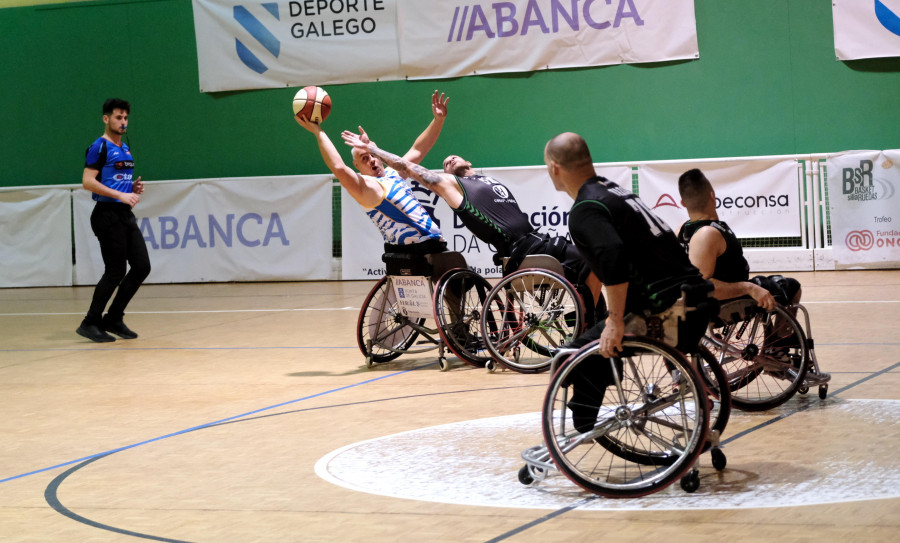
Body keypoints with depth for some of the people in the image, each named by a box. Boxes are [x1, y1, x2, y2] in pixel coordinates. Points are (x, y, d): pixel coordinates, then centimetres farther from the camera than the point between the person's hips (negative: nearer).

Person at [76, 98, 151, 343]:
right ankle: (90, 323, 3)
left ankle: (113, 319, 14)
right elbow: (88, 182, -17)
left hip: (126, 215, 8)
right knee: (115, 272, -8)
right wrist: (120, 195, -22)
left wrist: (134, 188, 7)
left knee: (142, 267, 4)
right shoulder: (100, 147, -8)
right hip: (108, 215, -8)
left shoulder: (125, 149, 17)